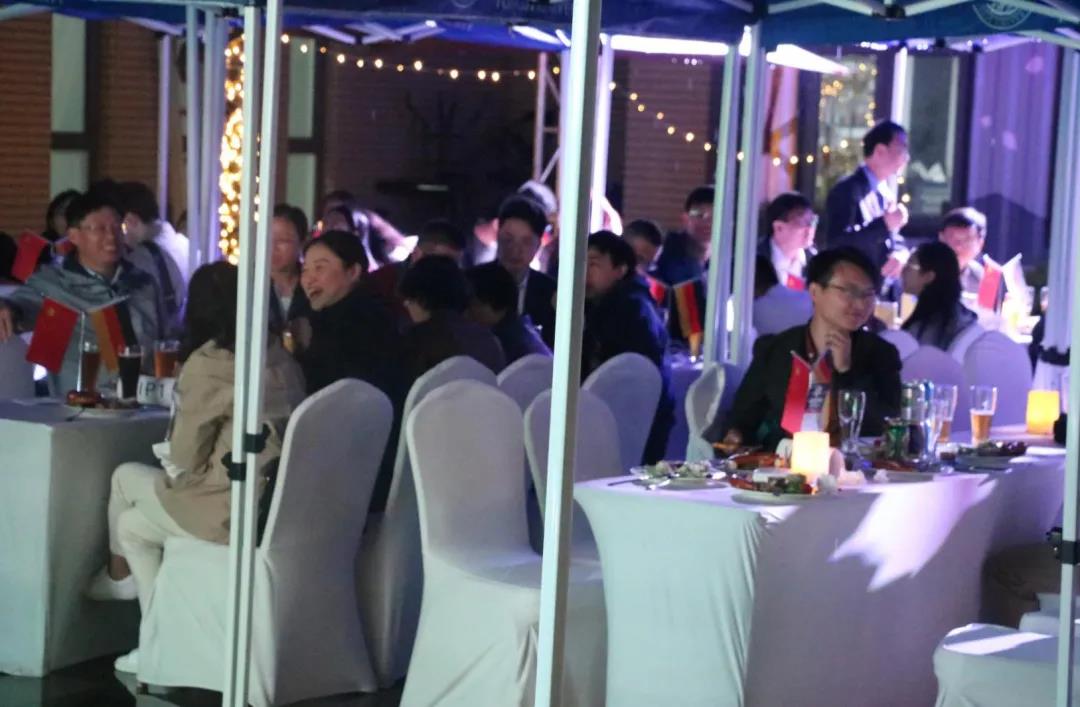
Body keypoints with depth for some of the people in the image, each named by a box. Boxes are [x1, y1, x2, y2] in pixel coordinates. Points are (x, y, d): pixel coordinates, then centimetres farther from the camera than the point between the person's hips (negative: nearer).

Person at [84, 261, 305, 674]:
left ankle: (119, 576, 36)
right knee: (135, 521, 23)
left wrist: (168, 459, 16)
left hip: (233, 504, -7)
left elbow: (185, 457, -7)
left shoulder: (206, 363, -13)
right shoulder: (280, 357, 7)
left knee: (126, 477, 18)